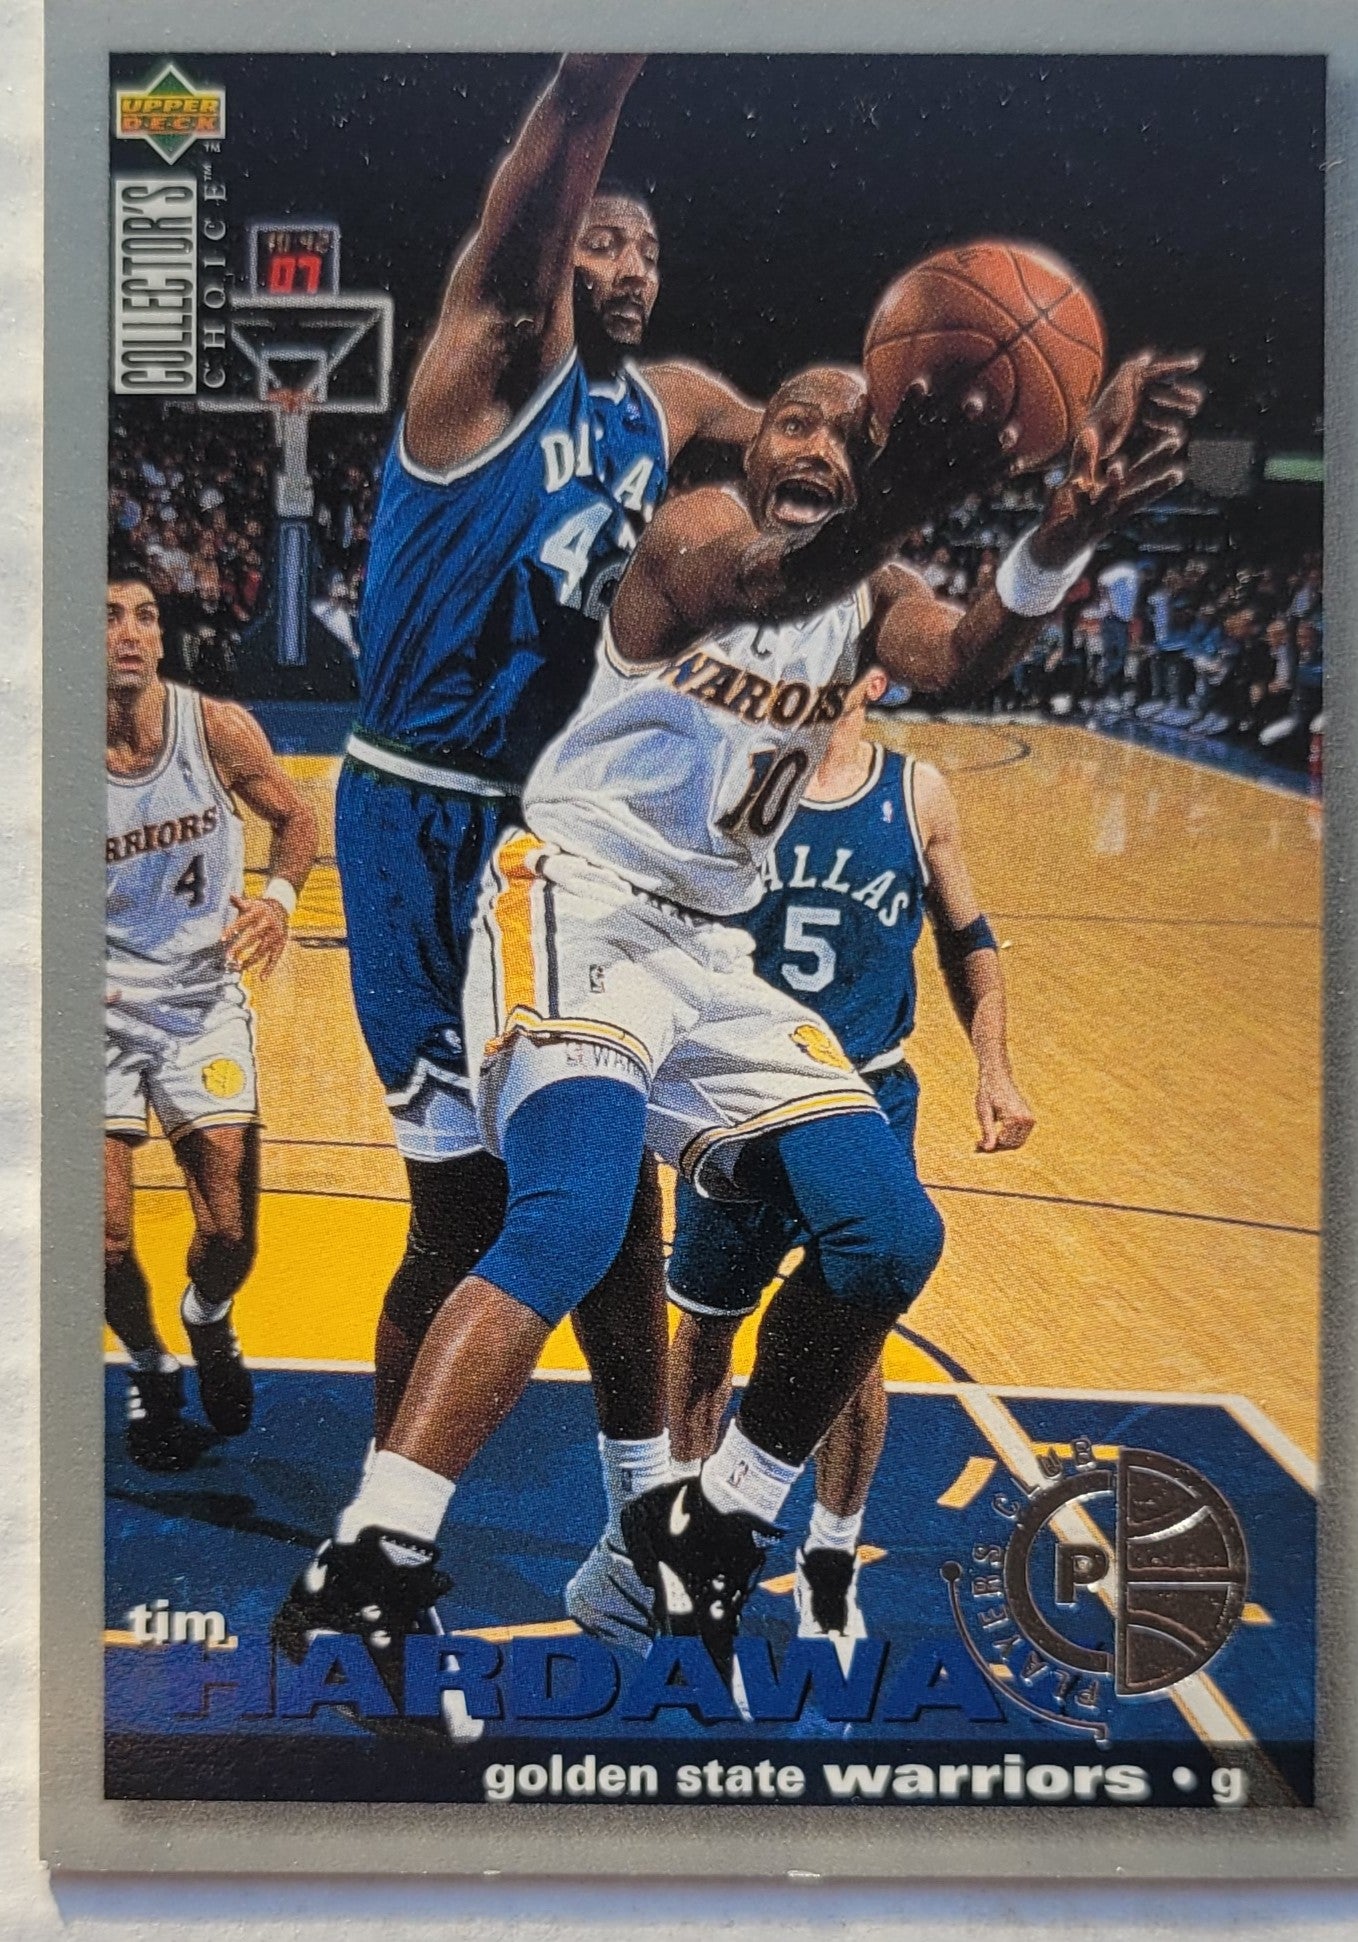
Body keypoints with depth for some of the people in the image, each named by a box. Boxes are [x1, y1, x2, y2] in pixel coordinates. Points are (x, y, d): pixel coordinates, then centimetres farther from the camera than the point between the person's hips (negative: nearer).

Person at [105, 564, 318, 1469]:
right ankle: (150, 1368, 27)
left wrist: (280, 898, -14)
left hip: (205, 1003, 1)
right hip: (98, 1008, -1)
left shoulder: (218, 728, -10)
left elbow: (297, 819, 5)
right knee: (107, 1240, -5)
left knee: (230, 1235, -1)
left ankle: (209, 1322, 35)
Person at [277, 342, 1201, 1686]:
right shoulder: (699, 522, -4)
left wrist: (1061, 540, -34)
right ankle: (363, 1571, -25)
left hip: (712, 947, 7)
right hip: (579, 903, -6)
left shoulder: (871, 595, 10)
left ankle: (711, 1526, 14)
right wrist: (884, 518, -51)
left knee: (891, 1239, -3)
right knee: (570, 1222, -30)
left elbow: (961, 660, -13)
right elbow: (755, 583, -29)